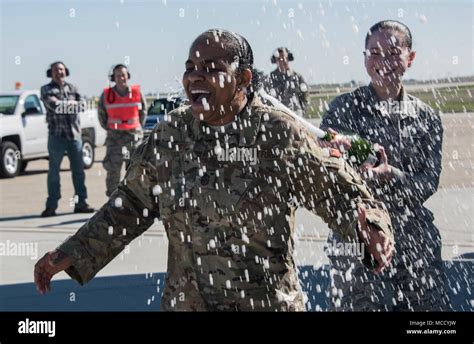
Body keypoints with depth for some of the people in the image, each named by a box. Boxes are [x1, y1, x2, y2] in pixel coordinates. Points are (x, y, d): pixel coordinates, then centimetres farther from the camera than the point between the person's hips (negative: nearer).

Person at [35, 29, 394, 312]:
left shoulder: (279, 134, -11)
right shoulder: (170, 134, 1)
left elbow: (336, 189, -5)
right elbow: (132, 203, 10)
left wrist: (370, 224, -25)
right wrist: (72, 255, 7)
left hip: (267, 300, -3)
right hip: (183, 301, 4)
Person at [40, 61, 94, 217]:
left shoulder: (72, 88, 14)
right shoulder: (46, 90, 4)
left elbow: (78, 106, 1)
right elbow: (54, 105, -14)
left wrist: (62, 105, -7)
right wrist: (70, 103, -3)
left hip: (74, 134, 3)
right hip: (56, 135, -3)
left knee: (78, 170, 5)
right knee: (54, 171, -2)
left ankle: (81, 203, 11)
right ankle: (51, 206, 2)